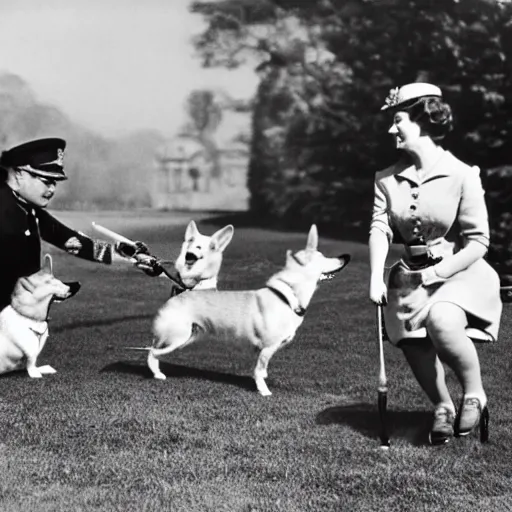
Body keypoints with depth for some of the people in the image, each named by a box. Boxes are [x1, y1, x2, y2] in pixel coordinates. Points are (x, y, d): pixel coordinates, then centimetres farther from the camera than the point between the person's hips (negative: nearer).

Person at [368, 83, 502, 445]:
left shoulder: (462, 175, -11)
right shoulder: (388, 180, 4)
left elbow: (478, 242, -11)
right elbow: (380, 229, -5)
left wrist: (435, 273, -16)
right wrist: (377, 277, -20)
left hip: (460, 272, -5)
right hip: (413, 276, 5)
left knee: (441, 320, -33)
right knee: (413, 340, -16)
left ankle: (475, 394, -7)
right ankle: (443, 407, 12)